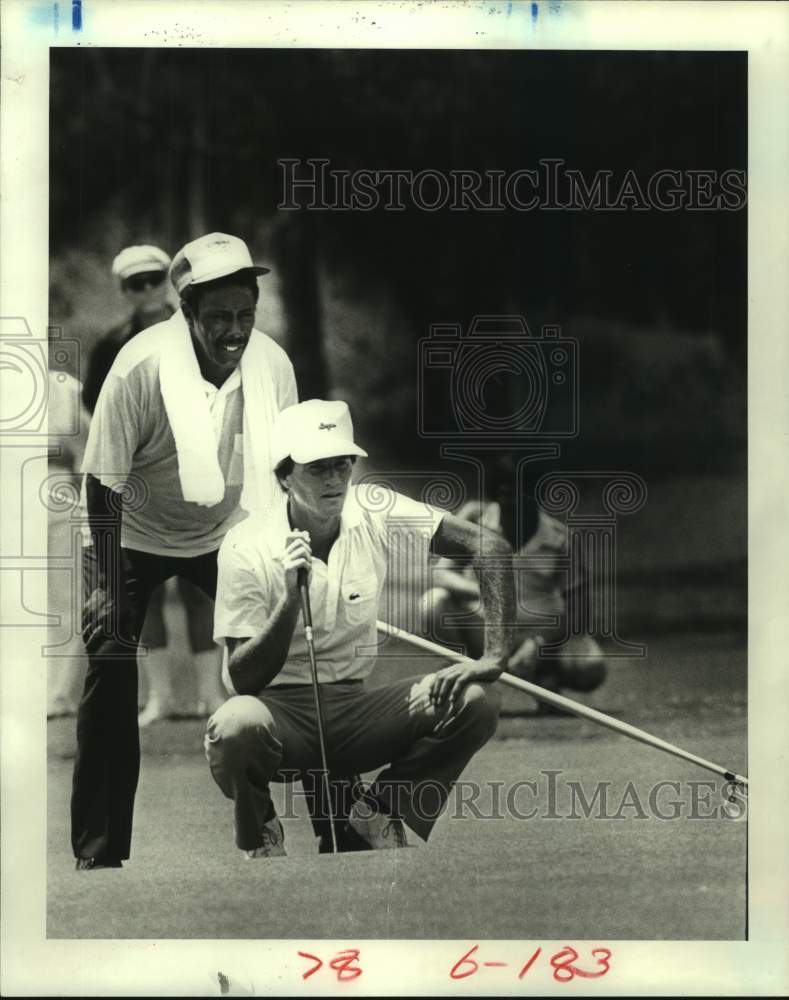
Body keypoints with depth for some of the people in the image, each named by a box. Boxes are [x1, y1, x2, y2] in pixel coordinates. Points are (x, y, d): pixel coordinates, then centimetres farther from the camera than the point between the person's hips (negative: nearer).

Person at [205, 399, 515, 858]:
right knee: (235, 725, -38)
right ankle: (260, 836, -3)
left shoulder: (374, 511, -5)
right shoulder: (247, 549, -12)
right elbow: (244, 679, -14)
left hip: (356, 709, 3)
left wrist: (495, 657, -21)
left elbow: (489, 546, -10)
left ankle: (372, 817, 0)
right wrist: (291, 598, -28)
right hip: (282, 711, -3)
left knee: (475, 700, -21)